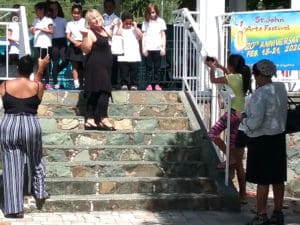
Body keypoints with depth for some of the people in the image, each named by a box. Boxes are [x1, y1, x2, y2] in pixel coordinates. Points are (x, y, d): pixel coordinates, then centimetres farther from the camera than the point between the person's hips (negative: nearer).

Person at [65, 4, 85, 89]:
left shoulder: (85, 21, 5)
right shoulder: (69, 23, 12)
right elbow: (68, 36, 4)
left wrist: (81, 43, -13)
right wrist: (76, 42, -13)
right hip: (74, 45, 2)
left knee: (82, 66, -2)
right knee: (75, 66, -4)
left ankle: (81, 84, 1)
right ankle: (76, 84, -8)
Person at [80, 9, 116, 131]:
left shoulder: (104, 30, 14)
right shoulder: (90, 33, -12)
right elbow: (86, 50, -22)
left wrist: (112, 28, 22)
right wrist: (85, 36, -31)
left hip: (105, 65, 9)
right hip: (96, 65, -9)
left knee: (94, 93, 8)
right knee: (103, 90, -17)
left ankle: (90, 120, 9)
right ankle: (103, 119, -17)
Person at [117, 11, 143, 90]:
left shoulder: (135, 29, 10)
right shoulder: (121, 29, 5)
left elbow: (140, 36, -7)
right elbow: (118, 35, -17)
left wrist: (135, 27, -3)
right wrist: (121, 26, -6)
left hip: (135, 57, 1)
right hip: (123, 57, -1)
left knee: (134, 73, 5)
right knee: (124, 73, 2)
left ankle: (134, 85, 11)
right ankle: (124, 84, 8)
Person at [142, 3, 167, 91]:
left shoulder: (161, 21, 6)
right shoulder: (145, 22, 8)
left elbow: (163, 35, 8)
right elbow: (143, 35, 7)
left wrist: (163, 48, 1)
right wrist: (143, 48, -1)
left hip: (157, 48, 0)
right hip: (148, 48, 0)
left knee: (157, 67, 1)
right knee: (149, 67, 0)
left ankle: (156, 84, 5)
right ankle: (149, 84, 2)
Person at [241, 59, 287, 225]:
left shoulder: (260, 94, -21)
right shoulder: (280, 88, 4)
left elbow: (255, 122, -24)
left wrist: (244, 119, -4)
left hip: (262, 140, -8)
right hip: (278, 137, 8)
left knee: (262, 180, 0)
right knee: (278, 178, 13)